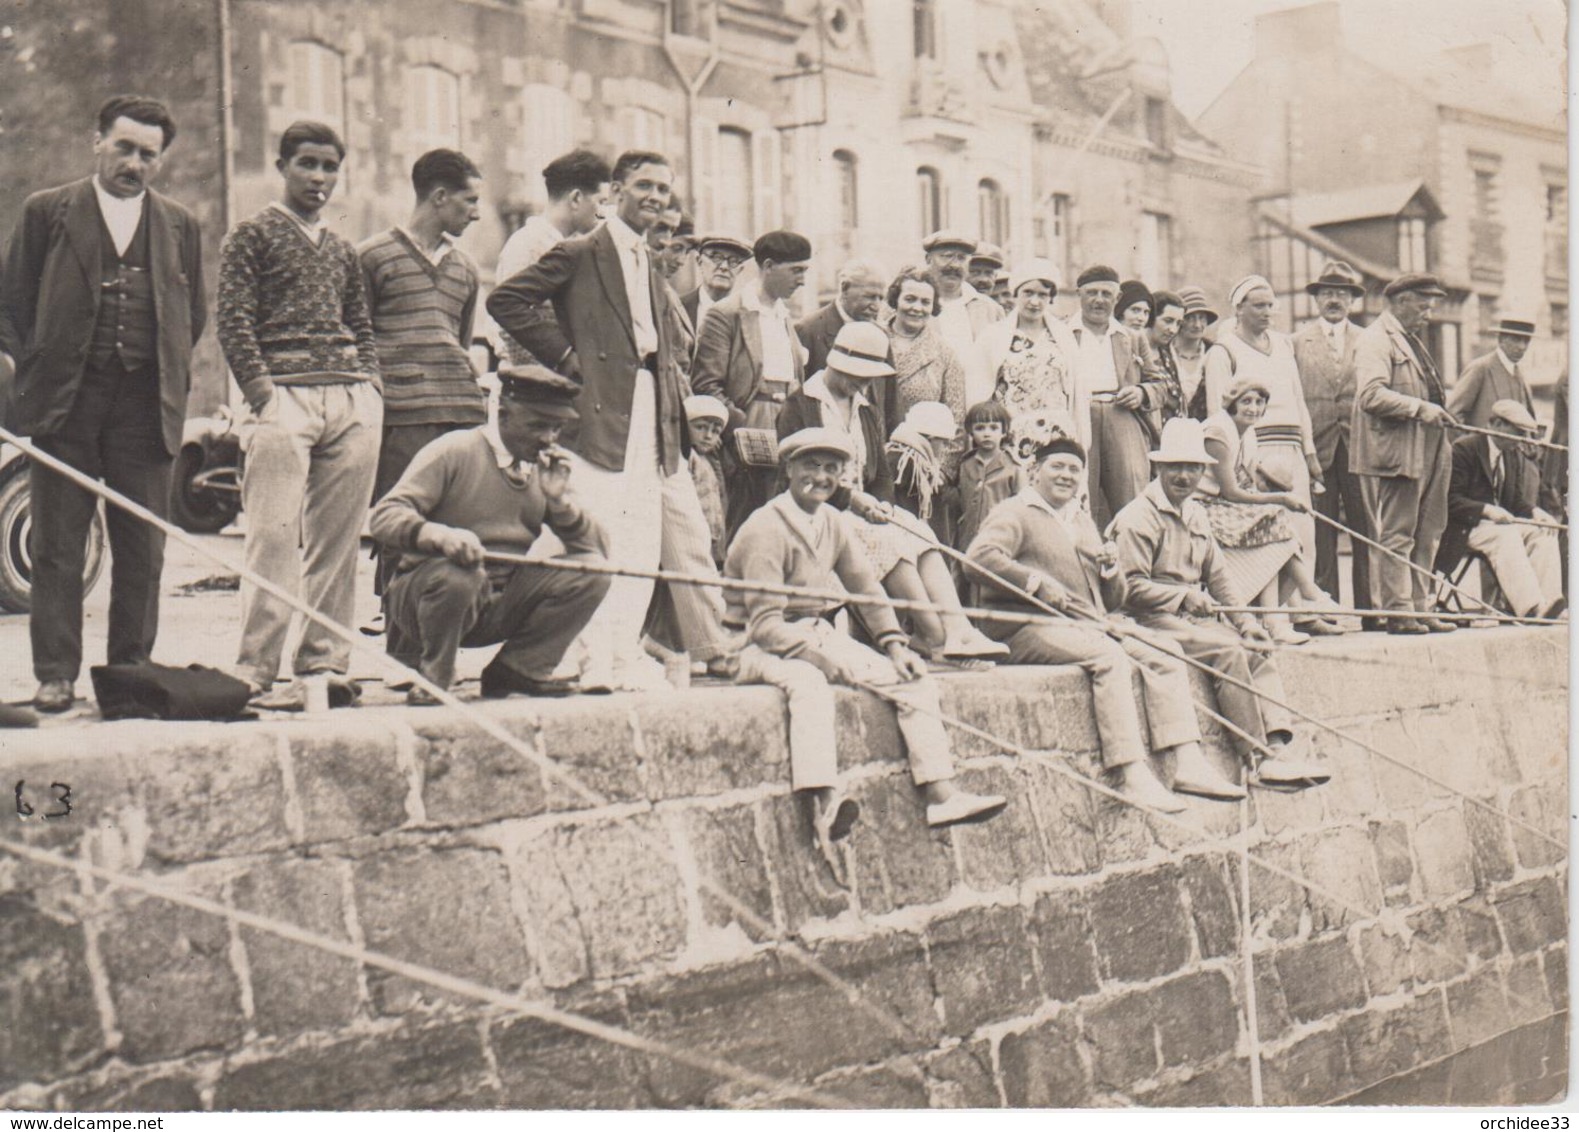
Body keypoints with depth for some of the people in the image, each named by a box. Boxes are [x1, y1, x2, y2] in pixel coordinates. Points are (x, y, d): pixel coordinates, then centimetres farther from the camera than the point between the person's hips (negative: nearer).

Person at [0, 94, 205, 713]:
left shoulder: (180, 227, 14)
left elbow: (194, 315, 19)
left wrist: (172, 377, 9)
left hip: (146, 406, 2)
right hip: (63, 404, -2)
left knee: (143, 551, 4)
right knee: (56, 547, 0)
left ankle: (131, 672, 13)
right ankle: (55, 674, 7)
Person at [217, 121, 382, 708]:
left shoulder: (342, 250, 23)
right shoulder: (252, 235, 7)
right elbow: (234, 322, -2)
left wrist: (370, 384, 8)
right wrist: (263, 393, -12)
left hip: (353, 401, 5)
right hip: (285, 395, -5)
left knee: (337, 538, 3)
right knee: (274, 536, -10)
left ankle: (324, 661, 9)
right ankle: (256, 671, -7)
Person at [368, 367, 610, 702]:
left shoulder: (548, 468, 6)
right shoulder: (454, 451, -11)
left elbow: (599, 548, 2)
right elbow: (384, 517, -20)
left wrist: (559, 500, -14)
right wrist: (439, 535, -40)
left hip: (503, 604, 5)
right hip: (426, 593, -5)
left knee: (591, 570, -12)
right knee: (456, 572, -38)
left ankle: (518, 669, 1)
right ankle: (431, 680, -11)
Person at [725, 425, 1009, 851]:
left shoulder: (831, 522, 7)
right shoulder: (766, 529, -17)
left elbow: (865, 588, 14)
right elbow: (766, 624, -22)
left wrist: (893, 643, -1)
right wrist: (826, 655, -30)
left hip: (817, 634, 8)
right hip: (763, 647, -8)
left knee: (914, 679, -5)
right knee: (807, 680, -41)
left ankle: (940, 794, -10)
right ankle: (824, 803, -51)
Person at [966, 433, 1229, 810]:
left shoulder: (1083, 522, 27)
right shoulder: (1015, 513, 3)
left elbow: (1111, 600, 26)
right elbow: (980, 555, -19)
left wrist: (1110, 569, 4)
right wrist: (1037, 583, -23)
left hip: (1090, 626, 8)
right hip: (1031, 628, -8)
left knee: (1165, 652, -8)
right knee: (1109, 656, -32)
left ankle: (1189, 764, -15)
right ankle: (1133, 778, -36)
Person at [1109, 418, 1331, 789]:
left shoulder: (1196, 515, 18)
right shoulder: (1139, 517, -9)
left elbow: (1216, 577, 21)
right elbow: (1131, 588, -15)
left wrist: (1244, 620, 7)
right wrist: (1186, 597, -21)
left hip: (1194, 616, 8)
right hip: (1152, 620, -8)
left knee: (1257, 652, -13)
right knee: (1228, 651, -26)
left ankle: (1278, 748, -24)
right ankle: (1258, 759, -26)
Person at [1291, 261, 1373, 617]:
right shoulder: (1297, 342, 9)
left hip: (1359, 446, 1)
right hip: (1316, 449, -1)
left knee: (1367, 534, -2)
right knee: (1321, 538, -1)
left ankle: (1370, 611, 2)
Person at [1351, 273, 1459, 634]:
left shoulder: (1411, 340, 23)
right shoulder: (1375, 339, -9)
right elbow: (1371, 395, -22)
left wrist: (1438, 413, 16)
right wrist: (1419, 407, -24)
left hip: (1424, 453, 10)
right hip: (1394, 453, -10)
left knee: (1425, 535, 11)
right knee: (1396, 535, -6)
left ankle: (1419, 608, 17)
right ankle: (1398, 611, -3)